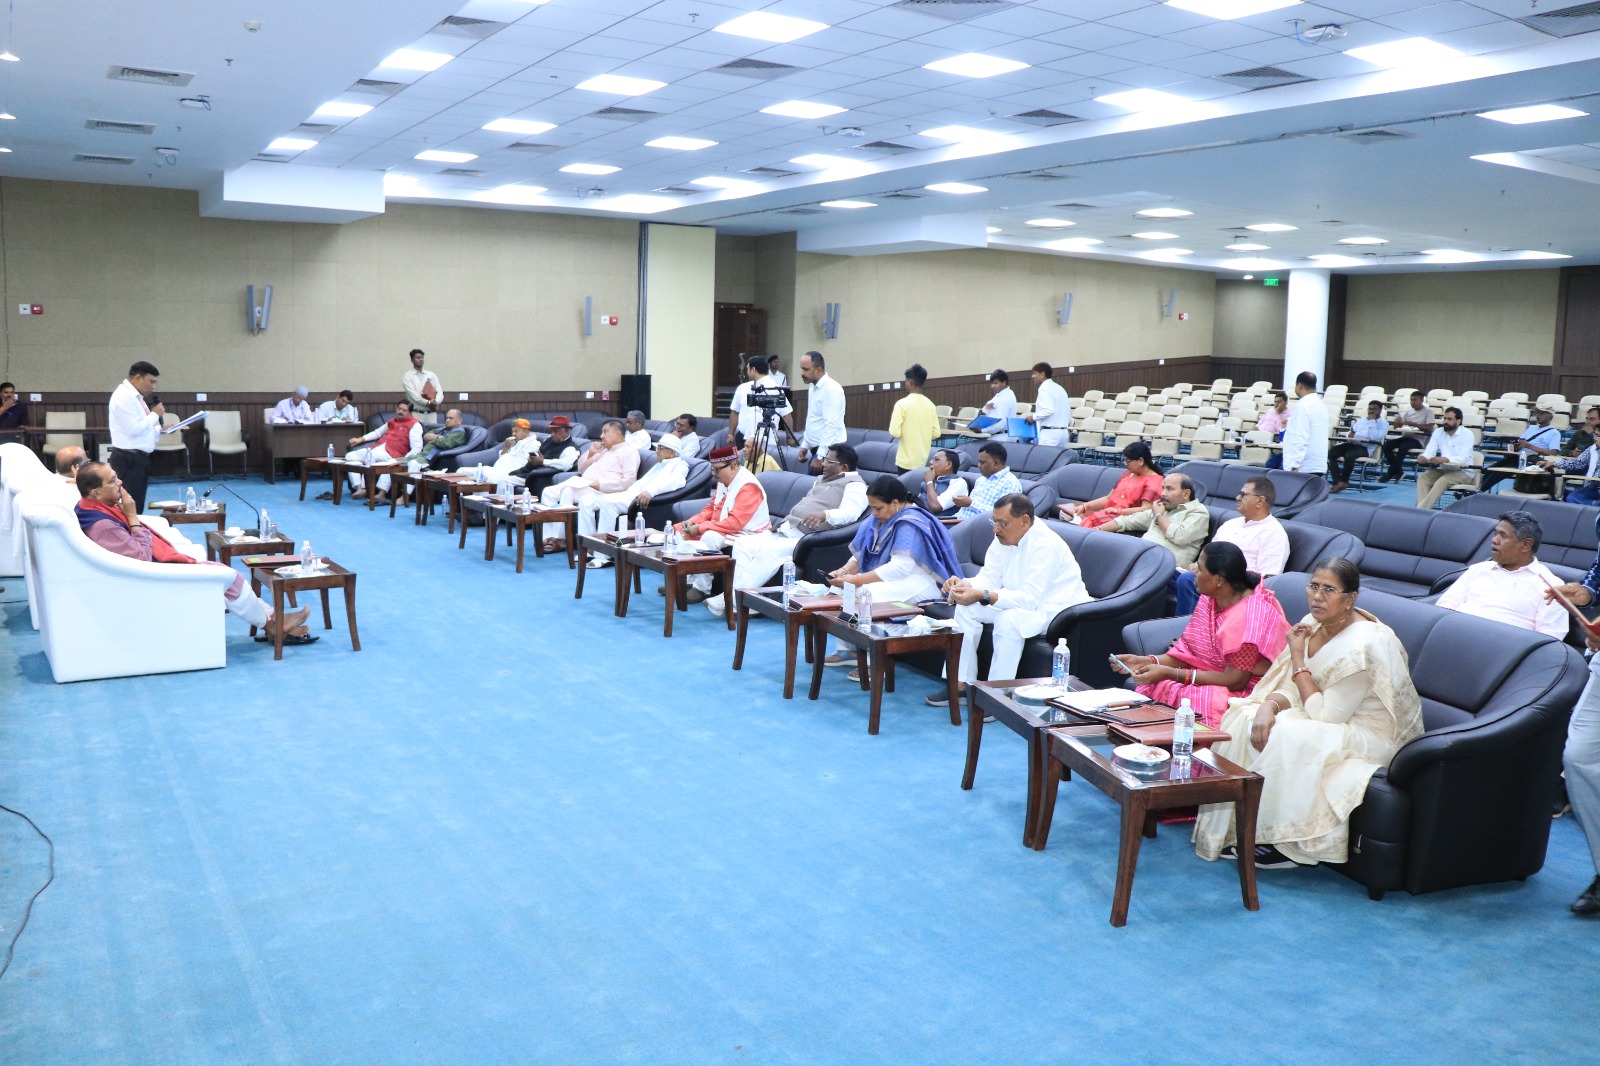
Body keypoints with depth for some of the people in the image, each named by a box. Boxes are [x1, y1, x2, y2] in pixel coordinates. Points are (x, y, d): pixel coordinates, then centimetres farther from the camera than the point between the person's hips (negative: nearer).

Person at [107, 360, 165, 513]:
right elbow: (133, 429, -21)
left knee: (137, 507, 11)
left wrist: (161, 429, 10)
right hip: (129, 460, -10)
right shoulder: (124, 397, -14)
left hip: (138, 458, 10)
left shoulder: (135, 397, 17)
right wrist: (155, 414, -10)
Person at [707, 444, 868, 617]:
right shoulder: (822, 480, 28)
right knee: (742, 544, -9)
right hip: (785, 530, 10)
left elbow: (850, 512, -22)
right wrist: (782, 524, 21)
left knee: (769, 552, -32)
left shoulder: (855, 485, -3)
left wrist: (825, 515, -40)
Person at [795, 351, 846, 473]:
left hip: (828, 451, -9)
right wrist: (805, 445, 17)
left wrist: (820, 456, -24)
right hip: (816, 449, 9)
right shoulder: (813, 387, 13)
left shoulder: (831, 389, -16)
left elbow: (831, 426, -22)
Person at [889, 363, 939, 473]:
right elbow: (936, 433, 4)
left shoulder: (902, 404, -13)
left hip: (906, 461, -5)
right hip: (923, 460, 5)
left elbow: (895, 432, -17)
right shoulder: (930, 405, 3)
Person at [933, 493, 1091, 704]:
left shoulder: (1045, 544, -27)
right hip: (1022, 602, 9)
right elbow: (989, 578, -2)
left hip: (1057, 610, -9)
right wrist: (964, 585, -24)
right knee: (966, 607, -4)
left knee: (1009, 620, -35)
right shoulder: (1004, 538, -1)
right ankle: (961, 684, 0)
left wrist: (982, 596, -40)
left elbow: (1030, 598, -33)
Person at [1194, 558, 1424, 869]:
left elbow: (1326, 716, -24)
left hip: (1372, 735, -8)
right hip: (1331, 718, 8)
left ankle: (1286, 843, -12)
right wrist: (1268, 705, -20)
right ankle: (1236, 829, -6)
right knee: (1243, 718, -11)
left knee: (1282, 737, -30)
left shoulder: (1363, 645, -26)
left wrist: (1298, 659, -20)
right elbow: (1292, 691, 3)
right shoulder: (1314, 625, -1)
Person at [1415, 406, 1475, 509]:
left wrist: (1446, 459, -40)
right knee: (1422, 478, -23)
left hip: (1462, 472, -5)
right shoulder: (1438, 432, 6)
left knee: (1443, 480, -34)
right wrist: (1423, 457, -26)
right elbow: (1429, 451, 0)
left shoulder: (1467, 434, -9)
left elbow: (1463, 458, -20)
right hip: (1443, 469, 5)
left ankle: (1421, 509, -42)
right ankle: (1422, 509, -38)